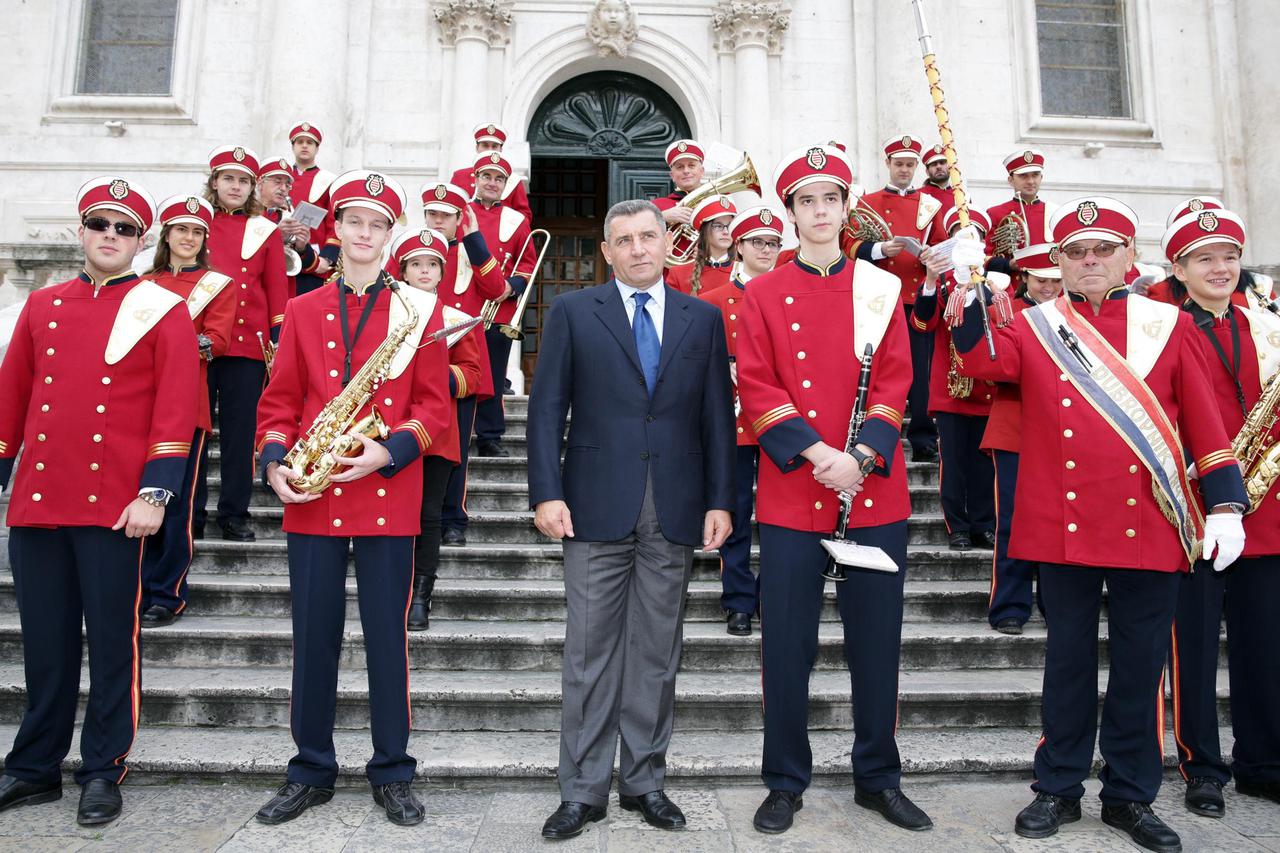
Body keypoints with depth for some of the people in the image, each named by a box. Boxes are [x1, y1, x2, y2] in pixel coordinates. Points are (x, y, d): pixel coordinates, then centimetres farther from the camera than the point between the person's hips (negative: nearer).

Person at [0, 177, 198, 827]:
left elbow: (177, 407, -8)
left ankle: (104, 774, 19)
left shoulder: (163, 309, -1)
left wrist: (154, 493, -14)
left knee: (111, 643, 5)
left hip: (114, 505, -4)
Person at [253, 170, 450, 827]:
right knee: (314, 637, 10)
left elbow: (434, 404, 0)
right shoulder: (303, 311, 11)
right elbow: (280, 400, 10)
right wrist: (275, 460, -7)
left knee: (387, 636, 5)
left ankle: (393, 773, 21)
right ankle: (311, 770, 27)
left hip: (388, 496, -2)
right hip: (312, 499, 2)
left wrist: (389, 453, -15)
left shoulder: (418, 309, 4)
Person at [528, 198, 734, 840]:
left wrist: (720, 500, 1)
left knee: (657, 656, 10)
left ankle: (645, 781, 25)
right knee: (590, 655, 4)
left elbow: (717, 417, 8)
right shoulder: (572, 312, 6)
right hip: (596, 507, -2)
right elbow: (547, 408, 1)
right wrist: (546, 493, -8)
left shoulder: (703, 318, 11)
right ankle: (582, 790, 19)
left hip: (675, 512, 2)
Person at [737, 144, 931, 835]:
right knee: (787, 645, 6)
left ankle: (879, 778, 30)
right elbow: (756, 387, -3)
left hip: (874, 492, 2)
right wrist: (814, 450, -16)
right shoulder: (764, 294, 5)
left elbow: (895, 382, 1)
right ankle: (786, 782, 24)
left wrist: (858, 456, -14)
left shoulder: (882, 287, 9)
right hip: (791, 495, -1)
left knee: (876, 641, 11)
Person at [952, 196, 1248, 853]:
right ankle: (1058, 789, 25)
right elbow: (981, 363, -12)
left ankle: (1130, 795, 27)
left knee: (1140, 666, 10)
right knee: (1068, 661, 10)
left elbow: (1204, 423, 6)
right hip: (1065, 526, -1)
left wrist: (1225, 506, 1)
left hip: (1151, 528, 1)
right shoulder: (1034, 326, 6)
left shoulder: (1169, 325, 7)